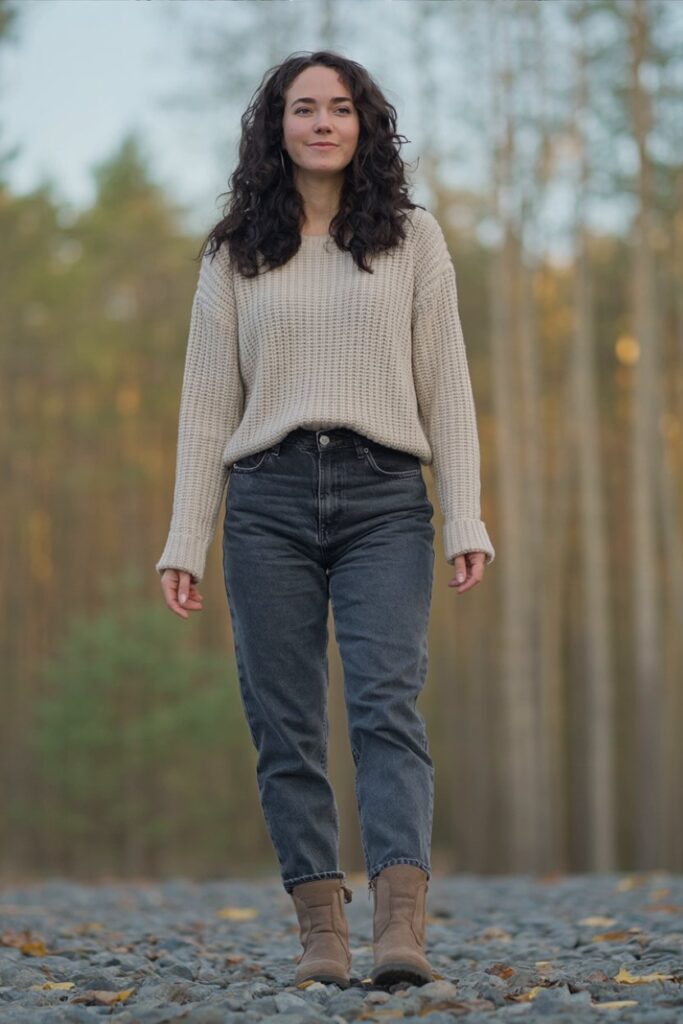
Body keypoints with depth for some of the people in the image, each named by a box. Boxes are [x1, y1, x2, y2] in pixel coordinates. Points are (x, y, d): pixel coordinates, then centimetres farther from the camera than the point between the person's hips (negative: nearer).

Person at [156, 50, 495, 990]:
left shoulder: (411, 239, 10)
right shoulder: (235, 256, 12)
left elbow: (445, 385, 7)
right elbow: (208, 402, 11)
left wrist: (466, 520, -2)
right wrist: (185, 543, 5)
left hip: (384, 498, -1)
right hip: (268, 499, 2)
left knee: (387, 704, -15)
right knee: (286, 725, -1)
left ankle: (401, 927, -26)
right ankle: (321, 929, 4)